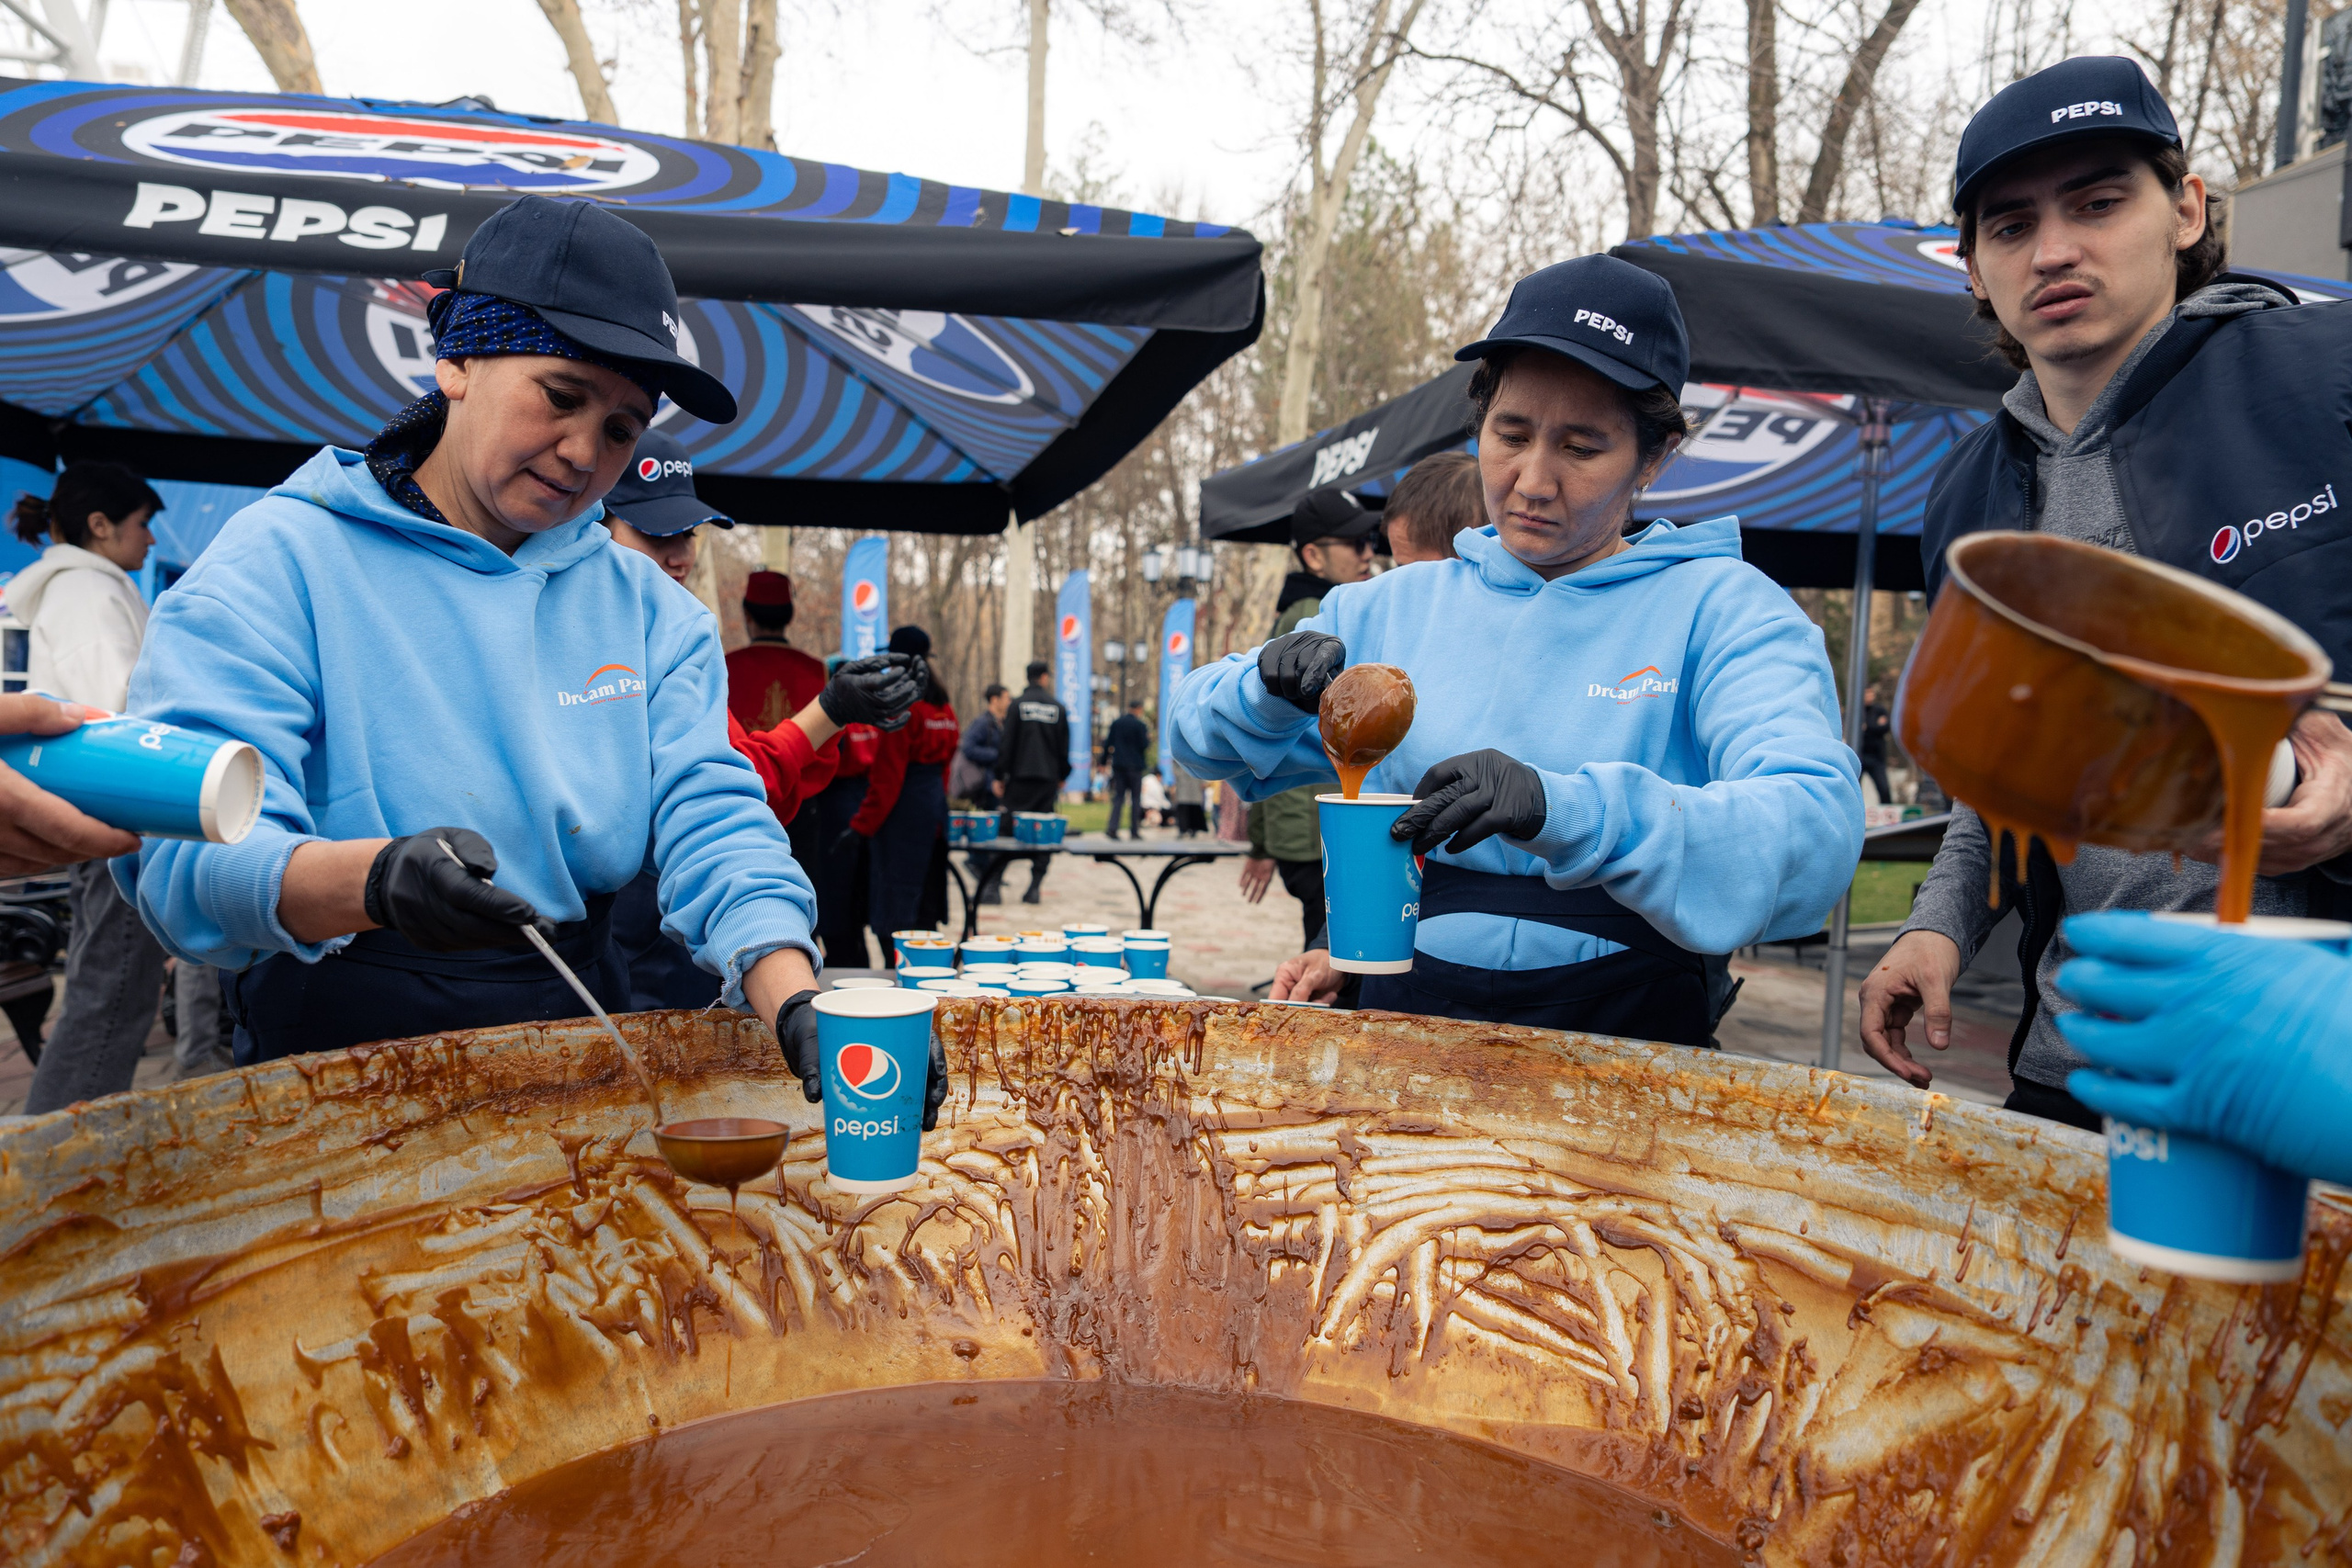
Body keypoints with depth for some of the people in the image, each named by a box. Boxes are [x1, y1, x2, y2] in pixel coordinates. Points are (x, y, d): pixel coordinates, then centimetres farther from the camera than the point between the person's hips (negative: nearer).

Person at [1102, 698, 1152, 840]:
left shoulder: (1116, 722, 6)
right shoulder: (1140, 725, -8)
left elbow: (1108, 743, 6)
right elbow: (1145, 745, -10)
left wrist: (1104, 762, 13)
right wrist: (1148, 737, 10)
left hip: (1118, 765, 4)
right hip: (1135, 765, -4)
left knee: (1118, 796, 4)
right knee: (1135, 798, 4)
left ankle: (1113, 828, -10)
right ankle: (1134, 831, 4)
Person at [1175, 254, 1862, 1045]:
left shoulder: (1727, 611, 1)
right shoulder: (1399, 606, 13)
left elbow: (1816, 828, -15)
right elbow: (1206, 741, 20)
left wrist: (1562, 810, -30)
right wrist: (1271, 689, -3)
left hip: (1624, 1045, -2)